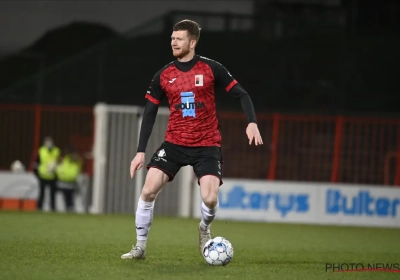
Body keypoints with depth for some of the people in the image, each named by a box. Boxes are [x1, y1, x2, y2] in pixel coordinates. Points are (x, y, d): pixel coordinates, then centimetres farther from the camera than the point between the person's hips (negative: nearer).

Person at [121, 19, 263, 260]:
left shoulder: (212, 69, -5)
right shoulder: (163, 75, 2)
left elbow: (241, 94, -1)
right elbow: (150, 112, 7)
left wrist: (252, 123, -17)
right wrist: (141, 152, 2)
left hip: (207, 145, -2)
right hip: (174, 143, 2)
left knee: (210, 199, -17)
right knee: (148, 190, -12)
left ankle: (205, 228, 20)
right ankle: (140, 247, 4)